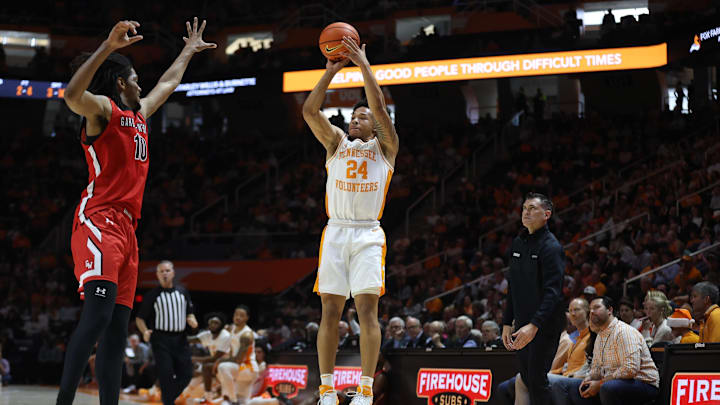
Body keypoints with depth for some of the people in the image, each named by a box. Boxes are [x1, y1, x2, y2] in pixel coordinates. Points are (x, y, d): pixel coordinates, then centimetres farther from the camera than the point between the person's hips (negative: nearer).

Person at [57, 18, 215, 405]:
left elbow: (166, 85, 46)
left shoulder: (138, 114, 25)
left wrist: (188, 51, 55)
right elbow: (72, 95, -25)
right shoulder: (103, 109, -1)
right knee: (98, 314, -24)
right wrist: (108, 46, -32)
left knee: (117, 327, 2)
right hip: (99, 221, -10)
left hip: (126, 228, 10)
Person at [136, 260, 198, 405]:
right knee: (166, 375, -12)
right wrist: (145, 332, -16)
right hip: (161, 340, -4)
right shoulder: (152, 295, 2)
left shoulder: (183, 292, 13)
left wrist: (192, 320, -3)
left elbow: (190, 313, 21)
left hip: (180, 339, 4)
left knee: (186, 374, 0)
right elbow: (140, 318, 3)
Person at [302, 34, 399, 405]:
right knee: (330, 311, 0)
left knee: (367, 308, -10)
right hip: (335, 232, 2)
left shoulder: (384, 148, 10)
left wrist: (364, 64, -8)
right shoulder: (337, 143, 17)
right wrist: (332, 69, -4)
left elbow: (380, 107, -7)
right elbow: (310, 110, 3)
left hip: (367, 235, -2)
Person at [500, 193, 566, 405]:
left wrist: (534, 325, -30)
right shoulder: (518, 243, 13)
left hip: (545, 324, -8)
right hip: (522, 324, 8)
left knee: (537, 380, -10)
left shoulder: (551, 246, -12)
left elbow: (553, 292, -21)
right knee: (526, 379, 10)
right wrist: (507, 323, 15)